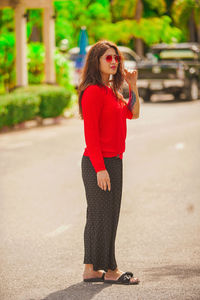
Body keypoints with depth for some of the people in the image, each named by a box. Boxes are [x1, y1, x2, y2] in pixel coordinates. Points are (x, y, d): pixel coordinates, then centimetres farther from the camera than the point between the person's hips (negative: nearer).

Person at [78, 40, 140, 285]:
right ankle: (110, 270, 6)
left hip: (112, 161, 10)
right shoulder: (93, 91, -14)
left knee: (98, 216, 13)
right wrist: (100, 168, -21)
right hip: (99, 163, -10)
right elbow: (90, 133, -18)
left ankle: (91, 269, 19)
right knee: (103, 215, -2)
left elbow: (132, 114, 19)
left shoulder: (111, 90, 14)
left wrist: (133, 86, 6)